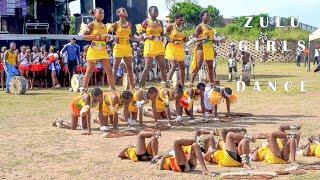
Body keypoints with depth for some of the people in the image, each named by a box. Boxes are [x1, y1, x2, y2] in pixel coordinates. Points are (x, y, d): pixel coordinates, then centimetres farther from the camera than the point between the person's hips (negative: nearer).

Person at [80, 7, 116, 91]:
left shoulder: (104, 26, 13)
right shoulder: (92, 25, -6)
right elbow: (83, 36, -14)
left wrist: (108, 37, 1)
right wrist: (96, 38, -20)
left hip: (103, 51, 5)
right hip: (93, 51, -5)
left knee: (109, 71, 0)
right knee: (89, 72, 0)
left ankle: (114, 90, 4)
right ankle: (84, 90, 10)